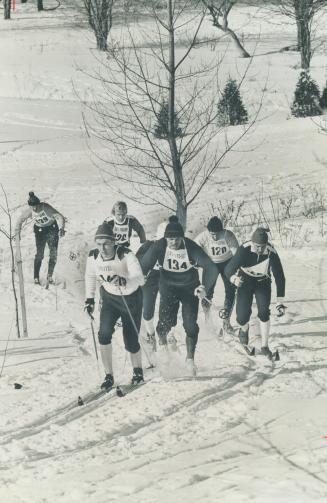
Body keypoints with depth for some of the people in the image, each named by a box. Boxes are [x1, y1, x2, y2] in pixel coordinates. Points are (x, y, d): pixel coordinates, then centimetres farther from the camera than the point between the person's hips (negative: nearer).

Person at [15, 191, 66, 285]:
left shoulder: (46, 208, -30)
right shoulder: (29, 211, -19)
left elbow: (59, 217, -36)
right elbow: (20, 220, -1)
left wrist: (61, 228, -51)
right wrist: (17, 233, -7)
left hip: (52, 228, -1)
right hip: (39, 230, 1)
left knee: (53, 253, -9)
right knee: (39, 254, -10)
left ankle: (50, 276, 5)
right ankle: (36, 277, -4)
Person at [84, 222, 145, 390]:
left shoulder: (126, 255, -29)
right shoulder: (93, 256, -16)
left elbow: (140, 279, -38)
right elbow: (90, 276, 5)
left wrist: (124, 282, -56)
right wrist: (89, 299, 5)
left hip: (131, 298, -3)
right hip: (109, 298, 3)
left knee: (131, 342, 1)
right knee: (104, 333, -19)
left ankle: (137, 370, 33)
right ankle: (109, 376, -6)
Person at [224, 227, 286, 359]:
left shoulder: (271, 253, -29)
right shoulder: (244, 249, -31)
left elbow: (280, 277, -23)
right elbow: (229, 269, -32)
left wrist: (280, 301, -26)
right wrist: (234, 278, -55)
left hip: (263, 282, 1)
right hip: (245, 280, 0)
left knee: (264, 312, -17)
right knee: (242, 317, -7)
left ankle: (264, 346, 0)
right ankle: (244, 329, 32)